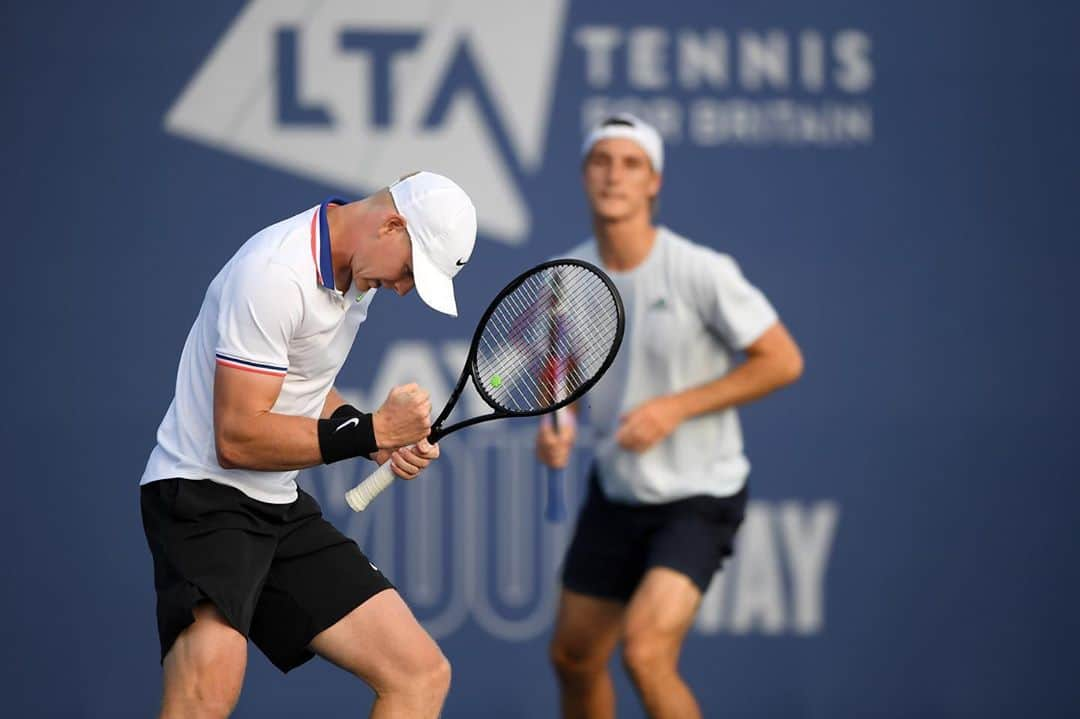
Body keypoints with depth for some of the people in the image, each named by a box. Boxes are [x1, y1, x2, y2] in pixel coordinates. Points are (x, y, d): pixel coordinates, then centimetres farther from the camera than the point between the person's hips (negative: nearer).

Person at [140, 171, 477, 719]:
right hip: (203, 494, -9)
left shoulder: (357, 273, 9)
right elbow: (238, 438, -23)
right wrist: (371, 430, -19)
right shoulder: (275, 275, -20)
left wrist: (381, 441, 5)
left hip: (283, 508, 10)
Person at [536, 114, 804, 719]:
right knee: (575, 655, 13)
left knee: (646, 649, -23)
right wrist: (555, 425, -10)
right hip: (617, 491, 6)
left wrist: (674, 408, -21)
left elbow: (783, 361, -15)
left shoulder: (701, 272, -19)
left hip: (700, 494, -6)